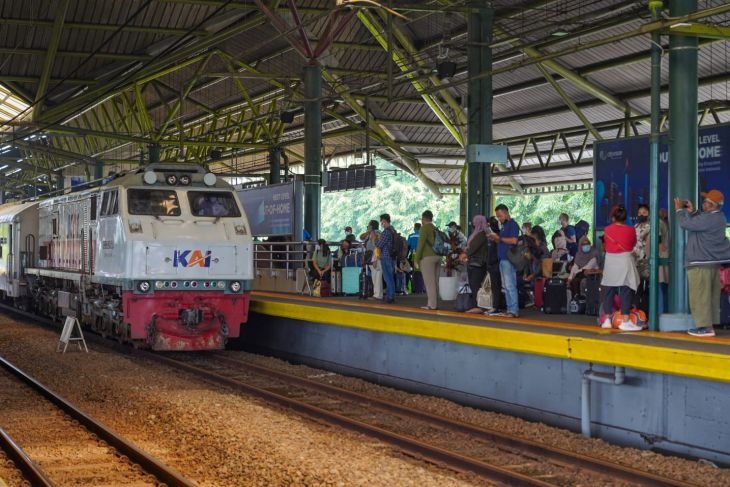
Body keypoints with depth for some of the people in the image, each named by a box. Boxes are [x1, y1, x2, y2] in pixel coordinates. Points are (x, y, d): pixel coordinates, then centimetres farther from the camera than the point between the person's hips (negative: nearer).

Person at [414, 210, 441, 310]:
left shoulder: (424, 228, -8)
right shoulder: (435, 229, 14)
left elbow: (421, 244, -12)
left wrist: (416, 259, -8)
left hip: (428, 257, -8)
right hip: (437, 257, 8)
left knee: (429, 282, -8)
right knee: (435, 281, 10)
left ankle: (431, 304, -11)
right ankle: (435, 303, 13)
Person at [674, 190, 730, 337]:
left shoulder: (708, 218, -20)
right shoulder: (718, 217, 11)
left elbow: (685, 224, -14)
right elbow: (697, 224, 22)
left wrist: (679, 210, 2)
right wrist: (691, 211, 14)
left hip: (702, 263, -10)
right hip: (713, 261, 10)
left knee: (700, 295, -7)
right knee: (711, 295, 10)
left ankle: (706, 327, -8)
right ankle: (708, 325, 14)